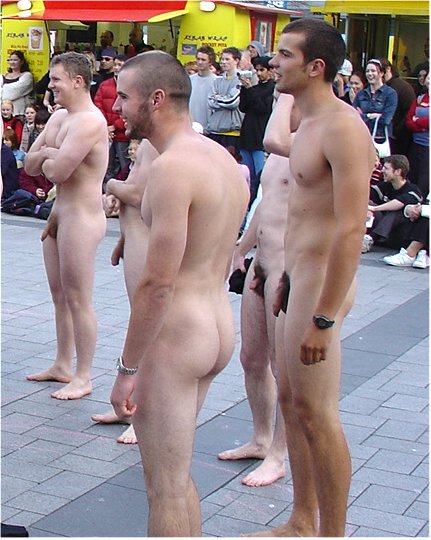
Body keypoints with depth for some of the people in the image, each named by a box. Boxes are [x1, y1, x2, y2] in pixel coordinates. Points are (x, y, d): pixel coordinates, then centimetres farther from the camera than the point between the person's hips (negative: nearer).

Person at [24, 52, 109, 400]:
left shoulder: (89, 121, -19)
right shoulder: (58, 117, 12)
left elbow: (57, 171, -26)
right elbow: (30, 165, 12)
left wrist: (47, 159, -4)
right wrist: (49, 154, -8)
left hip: (81, 217, -10)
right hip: (58, 214, 10)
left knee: (78, 300, -2)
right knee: (60, 295, 17)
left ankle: (83, 377, 8)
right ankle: (62, 366, 30)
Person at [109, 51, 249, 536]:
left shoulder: (172, 167, -19)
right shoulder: (224, 159, 10)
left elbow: (158, 282, -22)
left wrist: (127, 368, -15)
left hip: (173, 337, -10)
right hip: (217, 328, 10)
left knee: (166, 488, 3)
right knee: (176, 475, 23)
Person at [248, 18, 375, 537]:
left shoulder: (342, 127, -18)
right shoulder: (308, 125, 14)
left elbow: (351, 230, -24)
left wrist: (323, 318, -25)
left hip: (321, 285, -10)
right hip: (297, 279, 10)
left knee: (316, 411, -3)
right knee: (291, 401, 16)